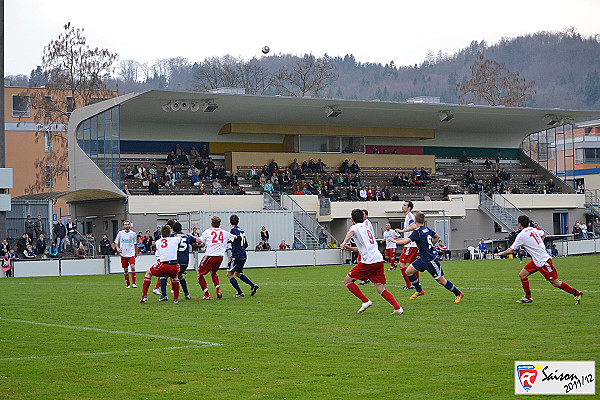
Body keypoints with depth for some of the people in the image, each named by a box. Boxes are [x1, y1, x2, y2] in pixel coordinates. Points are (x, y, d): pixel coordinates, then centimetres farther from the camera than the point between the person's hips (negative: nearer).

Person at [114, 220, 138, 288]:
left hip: (131, 253, -1)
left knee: (133, 267, -17)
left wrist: (136, 252, 19)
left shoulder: (133, 234, 3)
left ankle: (133, 283, -12)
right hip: (123, 254, 1)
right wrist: (117, 248, -8)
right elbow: (116, 242, 10)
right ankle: (128, 284, 18)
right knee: (125, 270, 5)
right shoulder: (120, 233, 1)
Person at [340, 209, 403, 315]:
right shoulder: (367, 228, 29)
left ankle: (365, 301, -1)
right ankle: (398, 308, -12)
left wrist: (344, 242, -37)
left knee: (347, 280, 6)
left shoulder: (356, 227, 5)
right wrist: (349, 248, 35)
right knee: (381, 289, 5)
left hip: (368, 261, -7)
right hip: (379, 260, 7)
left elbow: (351, 232, -23)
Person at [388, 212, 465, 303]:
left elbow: (405, 241, -23)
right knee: (408, 272, 6)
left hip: (431, 260, -9)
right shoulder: (427, 229, 5)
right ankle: (419, 291, 19)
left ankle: (458, 294, 13)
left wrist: (394, 240, -7)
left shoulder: (417, 232, -20)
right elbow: (437, 237, 20)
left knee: (441, 280, 0)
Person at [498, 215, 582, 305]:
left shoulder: (521, 236, -16)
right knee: (522, 275, 7)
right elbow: (543, 234, 28)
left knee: (555, 283, -3)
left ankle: (576, 293, 6)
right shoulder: (533, 229, 7)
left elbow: (511, 250, -12)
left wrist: (502, 253, 7)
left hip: (543, 261, -9)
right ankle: (528, 297, 15)